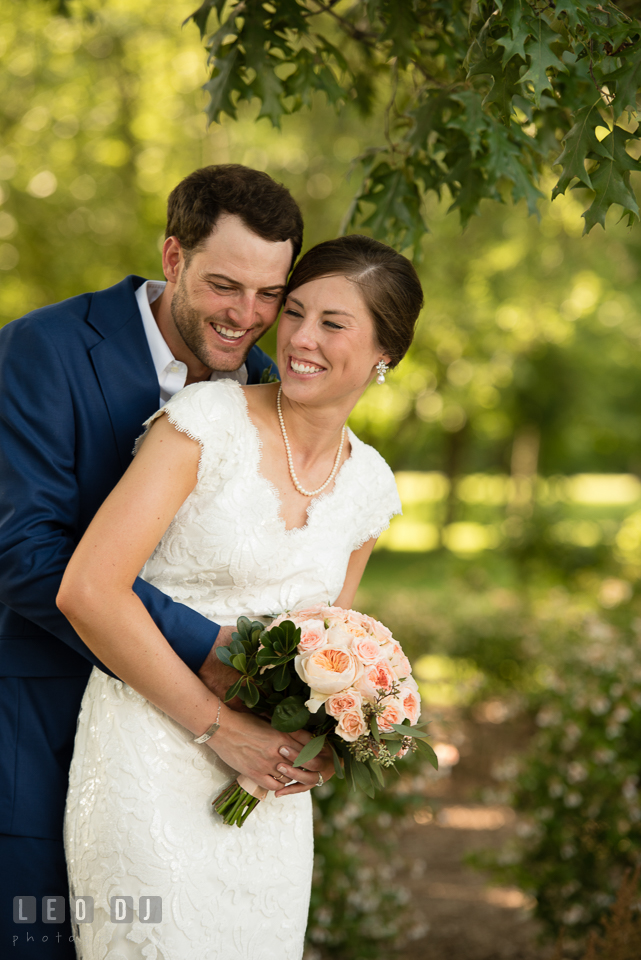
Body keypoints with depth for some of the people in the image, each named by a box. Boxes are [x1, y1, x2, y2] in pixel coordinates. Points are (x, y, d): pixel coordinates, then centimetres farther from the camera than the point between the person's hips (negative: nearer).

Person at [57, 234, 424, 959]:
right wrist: (216, 724, -16)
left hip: (266, 780, 6)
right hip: (154, 755, -6)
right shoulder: (209, 421, -13)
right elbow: (89, 590, -20)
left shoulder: (369, 485, 6)